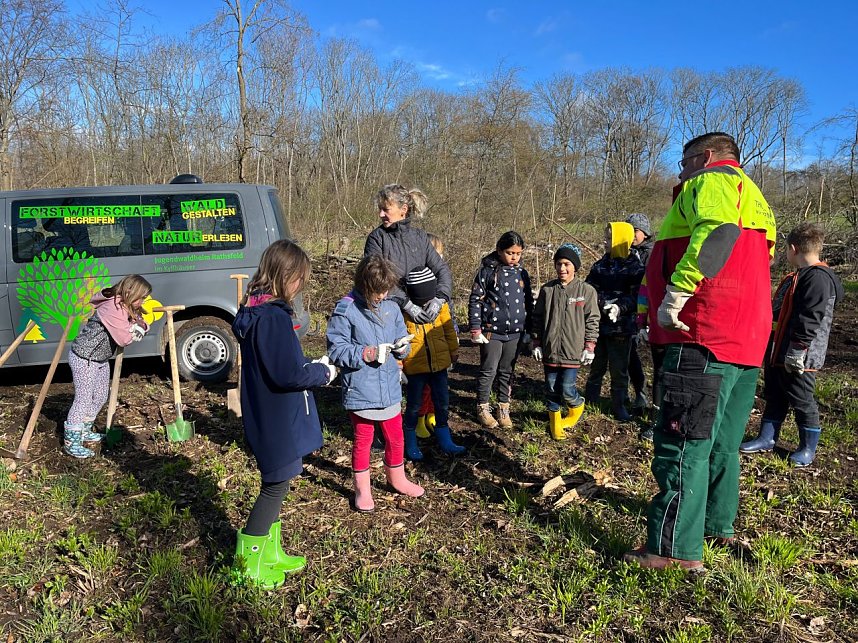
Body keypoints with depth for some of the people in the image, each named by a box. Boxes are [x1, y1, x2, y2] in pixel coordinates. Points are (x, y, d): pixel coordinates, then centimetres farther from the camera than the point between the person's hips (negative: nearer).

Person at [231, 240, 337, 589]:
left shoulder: (256, 311, 6)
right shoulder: (274, 317, -25)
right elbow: (289, 375, -26)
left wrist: (311, 365, 5)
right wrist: (323, 372, -10)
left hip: (268, 419, 10)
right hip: (279, 423, -10)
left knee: (274, 485, 21)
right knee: (275, 488, 7)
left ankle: (270, 554, 37)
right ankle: (248, 564, 22)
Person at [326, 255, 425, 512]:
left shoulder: (391, 308, 4)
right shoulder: (346, 311, -13)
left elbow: (403, 338, 14)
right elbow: (336, 349, -13)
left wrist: (402, 346, -9)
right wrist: (363, 354, -24)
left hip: (390, 389, 5)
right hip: (360, 391, -5)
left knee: (395, 437, 19)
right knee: (363, 440, 11)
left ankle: (397, 478, 42)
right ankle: (362, 489, 29)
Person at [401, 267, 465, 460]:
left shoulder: (440, 304, -4)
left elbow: (448, 328, 10)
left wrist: (453, 349, 17)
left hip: (439, 362, 4)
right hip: (414, 365, -4)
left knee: (443, 403, 13)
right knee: (414, 404, 9)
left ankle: (444, 441, 28)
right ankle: (410, 444, 26)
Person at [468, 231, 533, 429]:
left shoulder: (522, 274, 8)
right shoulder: (487, 271, -6)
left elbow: (528, 303, 15)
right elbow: (475, 300, -6)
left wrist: (528, 330, 14)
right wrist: (475, 328, -9)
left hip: (515, 333, 4)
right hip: (492, 331, -4)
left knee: (507, 372, 12)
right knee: (488, 371, 2)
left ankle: (503, 408, 23)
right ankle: (483, 408, 17)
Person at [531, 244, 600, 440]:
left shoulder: (586, 291, -3)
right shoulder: (547, 290, 5)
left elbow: (592, 321, -1)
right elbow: (538, 318, 11)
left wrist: (589, 347, -4)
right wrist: (537, 344, 7)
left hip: (573, 350, -3)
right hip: (550, 350, 3)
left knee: (567, 389, -5)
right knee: (551, 389, 9)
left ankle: (577, 407, 27)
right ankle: (555, 422, 27)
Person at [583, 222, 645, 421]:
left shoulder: (635, 268, -6)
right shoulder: (600, 265, 8)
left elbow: (636, 296, -13)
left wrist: (620, 307, -29)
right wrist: (602, 303, -17)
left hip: (621, 327, -4)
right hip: (599, 324, 4)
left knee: (619, 369, 6)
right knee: (596, 365, 14)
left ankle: (619, 406, 19)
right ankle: (590, 402, 26)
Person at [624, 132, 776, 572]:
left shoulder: (711, 181, -3)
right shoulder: (752, 197, 27)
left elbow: (718, 231, -26)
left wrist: (674, 296, -27)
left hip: (706, 337, -10)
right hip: (746, 340, 10)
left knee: (682, 443, -7)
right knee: (720, 441, 19)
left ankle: (676, 548, -3)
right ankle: (718, 524, 32)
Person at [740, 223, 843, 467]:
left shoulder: (818, 278, -19)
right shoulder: (797, 277, 13)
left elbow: (809, 320, -25)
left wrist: (796, 351, -25)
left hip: (798, 358, -9)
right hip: (778, 353, 9)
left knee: (801, 401, 5)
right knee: (774, 397, 16)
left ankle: (808, 448, 21)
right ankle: (767, 438, 28)